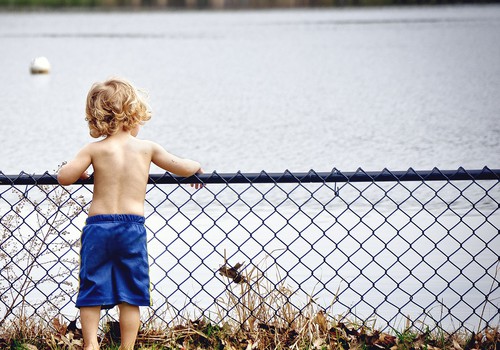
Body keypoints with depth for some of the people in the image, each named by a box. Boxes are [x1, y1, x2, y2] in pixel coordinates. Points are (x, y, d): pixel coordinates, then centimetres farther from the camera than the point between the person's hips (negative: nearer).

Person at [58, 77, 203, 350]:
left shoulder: (95, 149, -1)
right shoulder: (146, 147, 2)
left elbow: (64, 177, -7)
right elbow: (180, 167, 12)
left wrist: (80, 170, 16)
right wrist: (196, 166, 34)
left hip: (97, 226, 0)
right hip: (132, 228, 0)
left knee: (91, 287, 8)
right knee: (130, 294, 8)